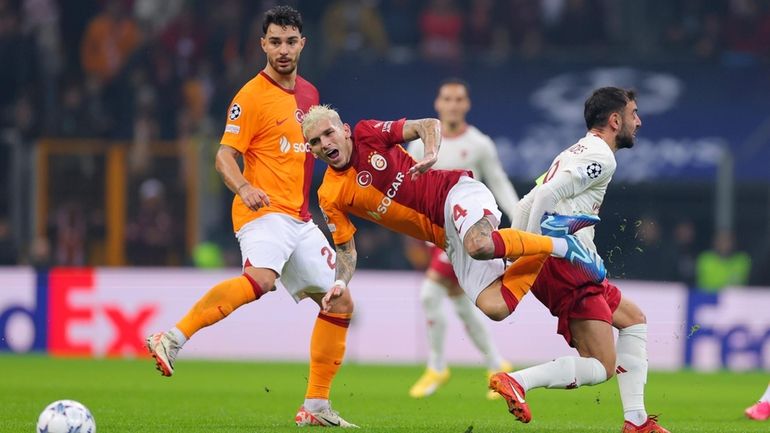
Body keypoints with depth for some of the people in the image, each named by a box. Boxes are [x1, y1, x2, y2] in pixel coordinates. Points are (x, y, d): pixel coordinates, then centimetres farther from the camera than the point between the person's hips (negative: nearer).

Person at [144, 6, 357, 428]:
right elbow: (225, 156, -12)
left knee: (340, 303, 9)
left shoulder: (309, 93, 16)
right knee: (260, 278, -37)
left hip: (300, 219, 8)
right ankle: (172, 340, -38)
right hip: (265, 211, -8)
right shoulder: (252, 96, -7)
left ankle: (316, 406, 15)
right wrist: (244, 189, -28)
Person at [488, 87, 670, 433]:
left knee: (633, 319, 23)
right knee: (602, 367, -11)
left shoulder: (575, 154, 23)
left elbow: (526, 206, 19)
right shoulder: (601, 157, -7)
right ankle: (516, 381, -26)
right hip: (565, 263, -10)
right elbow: (546, 196, -20)